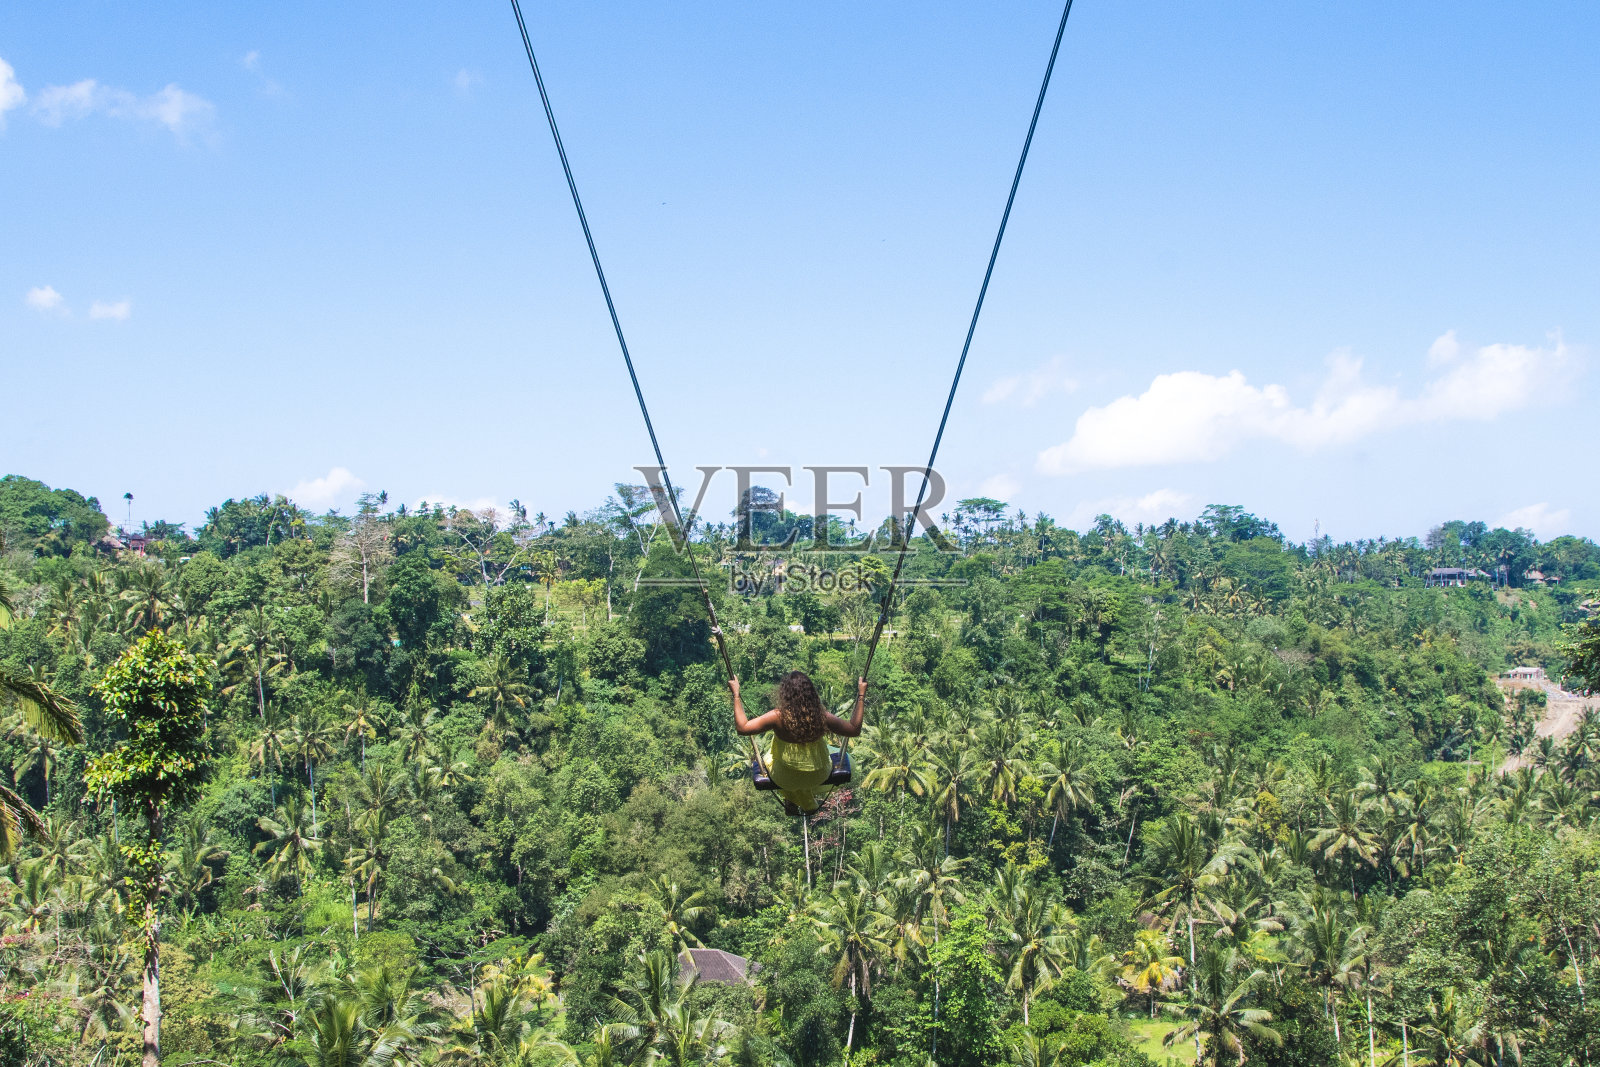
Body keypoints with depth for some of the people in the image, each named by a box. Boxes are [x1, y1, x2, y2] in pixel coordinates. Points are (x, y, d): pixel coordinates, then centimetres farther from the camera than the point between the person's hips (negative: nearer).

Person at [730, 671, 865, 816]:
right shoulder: (822, 717, -24)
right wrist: (861, 695, -5)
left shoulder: (778, 717, -29)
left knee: (769, 760, 35)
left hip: (786, 780, -1)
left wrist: (736, 693, -17)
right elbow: (855, 730, -10)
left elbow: (742, 727, -23)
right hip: (820, 776, 1)